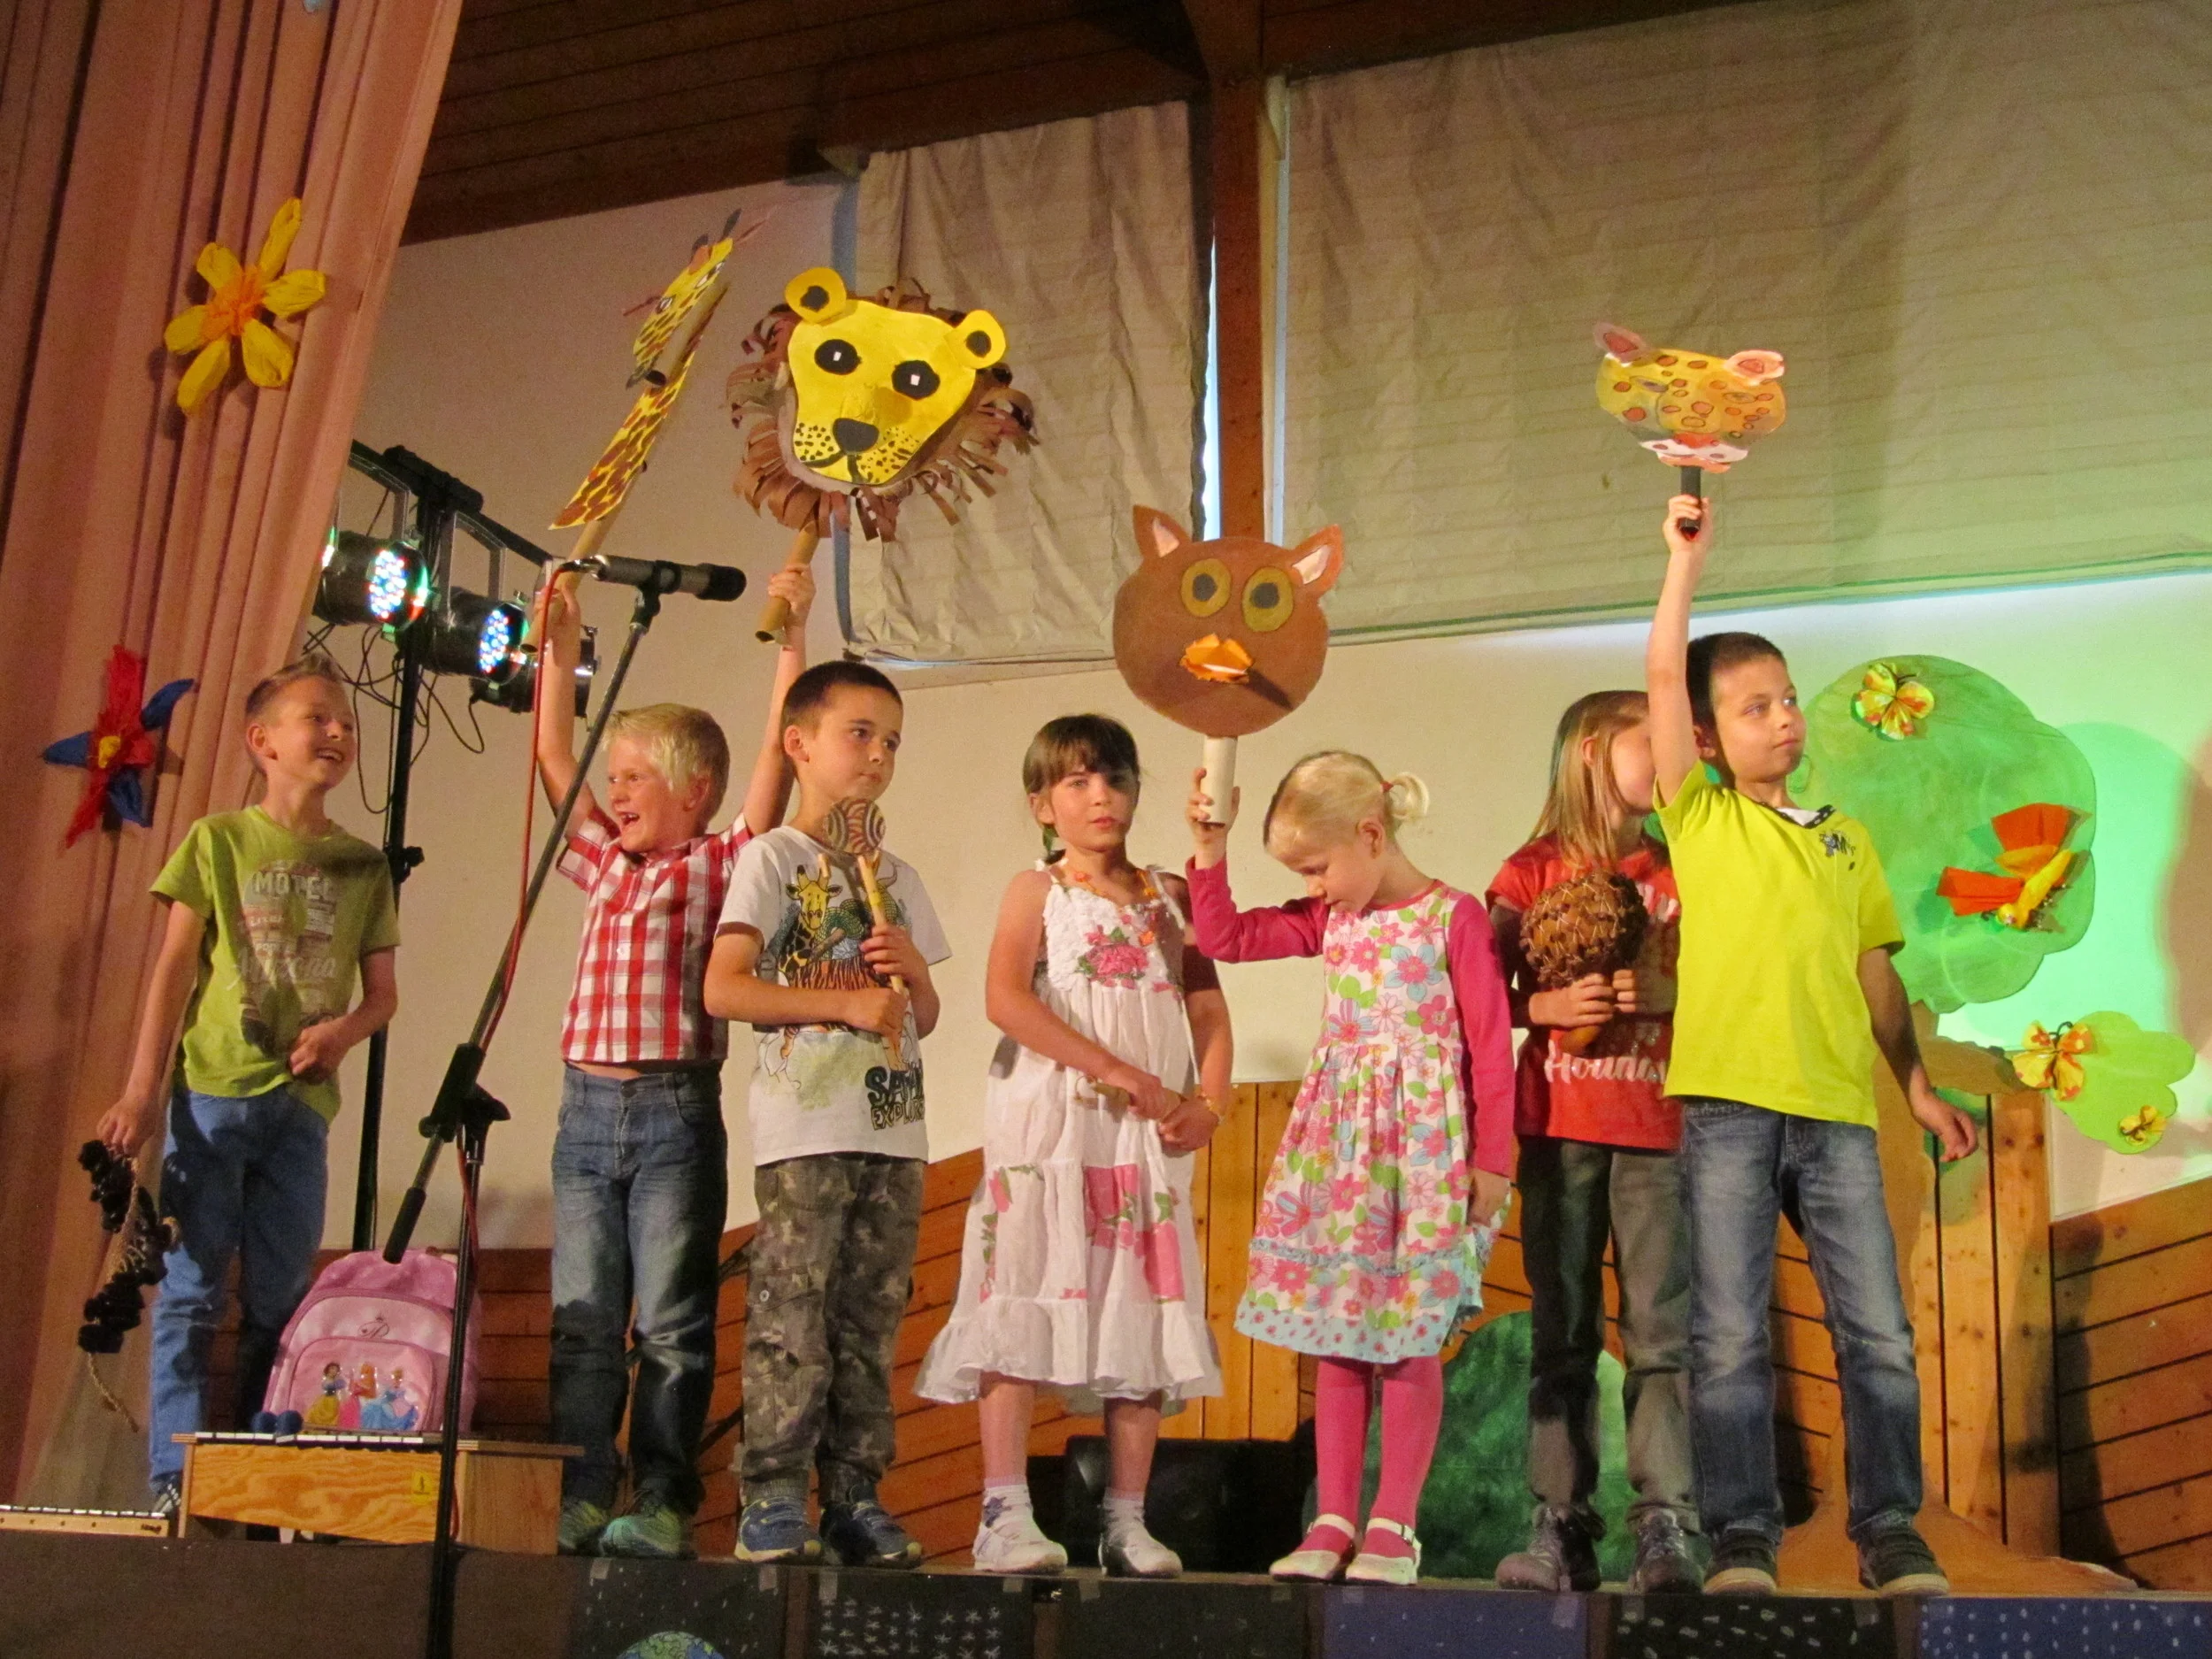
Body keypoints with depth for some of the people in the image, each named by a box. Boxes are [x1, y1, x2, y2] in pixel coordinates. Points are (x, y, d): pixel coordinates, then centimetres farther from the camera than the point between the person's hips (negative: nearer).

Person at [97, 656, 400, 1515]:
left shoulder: (364, 865, 11)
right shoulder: (218, 841, 3)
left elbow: (383, 991, 14)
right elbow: (173, 969, 0)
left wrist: (343, 1030, -9)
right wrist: (142, 1089, -6)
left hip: (303, 1104, 3)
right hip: (212, 1093, -3)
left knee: (279, 1299, 6)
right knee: (190, 1290, -2)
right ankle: (176, 1476, 2)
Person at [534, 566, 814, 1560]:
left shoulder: (723, 865, 2)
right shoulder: (606, 867, 17)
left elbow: (779, 751, -6)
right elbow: (553, 757, 21)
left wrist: (791, 638, -7)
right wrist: (559, 646, 20)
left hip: (676, 1111, -6)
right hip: (587, 1106, 6)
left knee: (670, 1322, -1)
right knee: (581, 1321, 6)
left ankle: (662, 1504, 4)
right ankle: (582, 1498, 11)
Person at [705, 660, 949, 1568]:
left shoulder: (896, 877, 19)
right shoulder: (773, 856, 1)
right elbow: (723, 988, -10)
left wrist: (915, 972, 0)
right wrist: (848, 1002, -14)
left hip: (893, 1128, 6)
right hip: (804, 1128, -6)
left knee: (870, 1321, 7)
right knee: (791, 1316, -7)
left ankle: (855, 1496, 13)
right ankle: (772, 1501, 0)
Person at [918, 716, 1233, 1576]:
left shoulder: (1167, 895, 16)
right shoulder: (1036, 891, 5)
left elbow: (1208, 1008, 14)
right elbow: (1006, 999, -11)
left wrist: (1207, 1104, -5)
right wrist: (1122, 1074, -17)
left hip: (1149, 1134, 4)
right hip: (1047, 1121, -4)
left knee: (1143, 1317, 2)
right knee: (1023, 1304, -9)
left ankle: (1126, 1521, 9)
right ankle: (1006, 1514, -5)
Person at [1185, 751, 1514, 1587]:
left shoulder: (1454, 916, -8)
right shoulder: (1327, 920, 11)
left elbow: (1490, 1043, -8)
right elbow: (1224, 938, 14)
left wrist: (1491, 1160, -9)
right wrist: (1210, 849, 3)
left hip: (1422, 1141, -6)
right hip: (1335, 1141, 6)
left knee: (1407, 1339, 0)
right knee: (1334, 1332, 6)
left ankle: (1393, 1525, 9)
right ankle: (1333, 1519, 12)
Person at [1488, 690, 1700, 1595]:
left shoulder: (1677, 870, 12)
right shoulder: (1532, 871, 8)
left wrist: (1661, 993, -11)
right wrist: (1547, 1005, -13)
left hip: (1658, 1123, 1)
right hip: (1559, 1124, 0)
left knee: (1662, 1330, -6)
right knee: (1561, 1332, 3)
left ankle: (1665, 1529, -5)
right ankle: (1561, 1528, 7)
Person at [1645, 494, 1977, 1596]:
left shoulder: (1848, 842, 18)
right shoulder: (1698, 819, 8)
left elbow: (1876, 978, 20)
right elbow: (1663, 676, -1)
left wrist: (1917, 1087, 13)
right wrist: (1687, 556, 0)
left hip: (1837, 1111, 3)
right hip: (1726, 1106, -3)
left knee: (1877, 1334, 0)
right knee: (1729, 1337, -3)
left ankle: (1889, 1531, 12)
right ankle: (1741, 1537, 6)